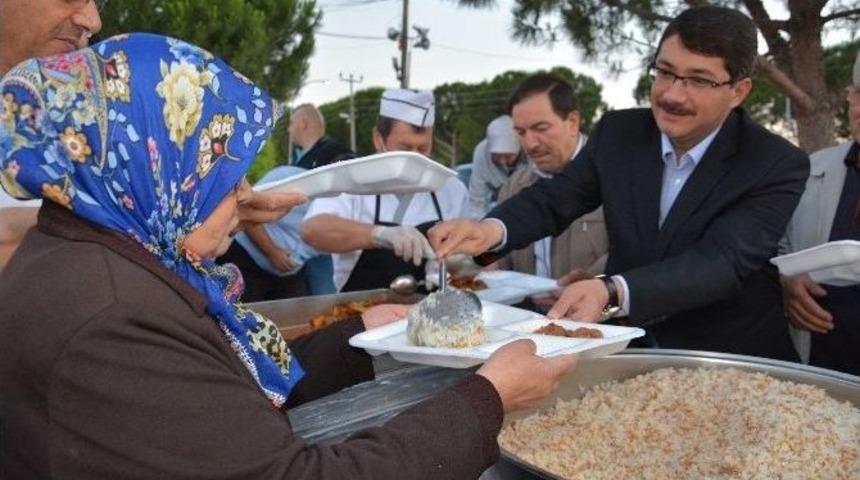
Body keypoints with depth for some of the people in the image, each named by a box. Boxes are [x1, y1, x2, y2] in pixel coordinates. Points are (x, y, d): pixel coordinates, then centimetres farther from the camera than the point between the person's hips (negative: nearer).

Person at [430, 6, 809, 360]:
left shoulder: (777, 166, -15)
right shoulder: (619, 133, -2)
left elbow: (723, 261, -26)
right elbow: (553, 199, 0)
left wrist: (612, 293, -43)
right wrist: (492, 229, -24)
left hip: (731, 366, -1)